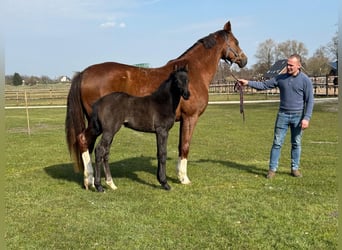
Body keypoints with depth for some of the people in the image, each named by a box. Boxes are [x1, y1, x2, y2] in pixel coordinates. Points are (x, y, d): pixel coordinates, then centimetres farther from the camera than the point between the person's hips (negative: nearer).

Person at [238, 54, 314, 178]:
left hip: (298, 116, -2)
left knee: (296, 143, 9)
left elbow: (310, 101, -5)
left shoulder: (305, 80, -5)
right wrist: (248, 83, -8)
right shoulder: (280, 78, 3)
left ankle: (295, 168, 22)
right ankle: (272, 169, 8)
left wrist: (306, 118, -12)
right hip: (283, 115, 2)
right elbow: (264, 85, 4)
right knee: (277, 142, 2)